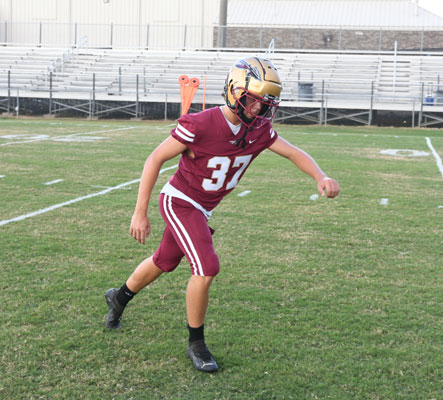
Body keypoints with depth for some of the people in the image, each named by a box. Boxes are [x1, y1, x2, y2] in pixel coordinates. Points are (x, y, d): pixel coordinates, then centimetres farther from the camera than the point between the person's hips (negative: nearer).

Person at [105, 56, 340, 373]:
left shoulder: (258, 130, -9)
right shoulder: (201, 125, -27)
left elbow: (293, 153, 0)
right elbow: (156, 159, -19)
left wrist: (321, 177, -21)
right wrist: (140, 212, -18)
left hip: (203, 209, 7)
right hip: (180, 202, -7)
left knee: (164, 263, 23)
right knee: (207, 267, -19)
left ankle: (120, 298, 50)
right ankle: (196, 344, 2)